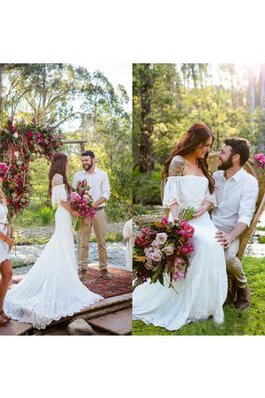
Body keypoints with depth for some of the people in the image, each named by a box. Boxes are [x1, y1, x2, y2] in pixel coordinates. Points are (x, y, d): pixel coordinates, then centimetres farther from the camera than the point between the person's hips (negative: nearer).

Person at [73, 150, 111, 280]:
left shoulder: (102, 174, 3)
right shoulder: (78, 175, 7)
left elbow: (106, 194, -4)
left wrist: (94, 204, -17)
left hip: (99, 211, 0)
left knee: (101, 242, 5)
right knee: (83, 242, 1)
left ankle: (103, 268, 13)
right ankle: (83, 269, 9)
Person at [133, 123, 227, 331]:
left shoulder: (202, 165, 19)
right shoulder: (178, 162, -2)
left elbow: (210, 196, 14)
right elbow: (171, 195, -11)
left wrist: (201, 210, -8)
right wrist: (176, 218, -27)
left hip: (202, 218, 6)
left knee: (214, 246, -24)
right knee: (202, 244, -31)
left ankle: (206, 305, -12)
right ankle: (184, 307, -19)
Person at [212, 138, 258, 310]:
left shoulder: (249, 182, -7)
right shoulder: (216, 176, 11)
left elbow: (245, 216, -17)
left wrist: (230, 237, -34)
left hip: (231, 231, -4)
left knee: (228, 256, -35)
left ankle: (242, 287, 1)